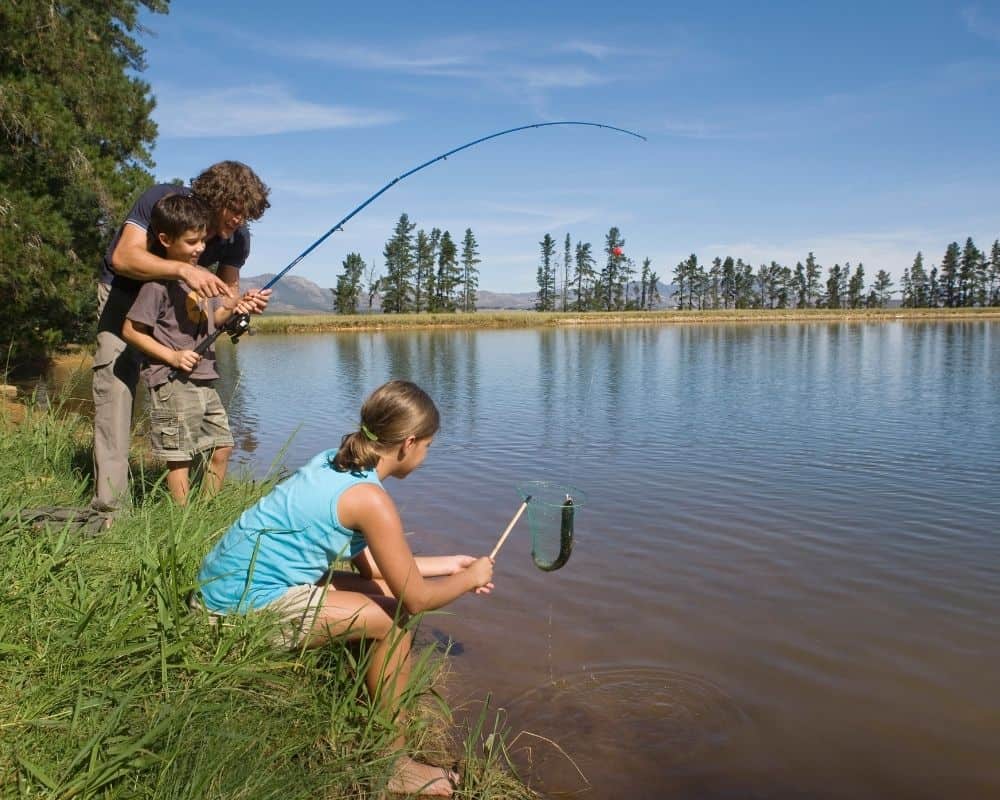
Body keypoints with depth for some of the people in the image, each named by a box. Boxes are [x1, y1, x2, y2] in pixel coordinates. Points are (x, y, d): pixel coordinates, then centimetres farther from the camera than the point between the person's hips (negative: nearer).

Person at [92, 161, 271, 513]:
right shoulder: (162, 199, -29)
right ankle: (110, 502, -18)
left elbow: (227, 291, -6)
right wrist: (183, 269, -54)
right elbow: (123, 257, -39)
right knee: (118, 378, -18)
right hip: (125, 292, -4)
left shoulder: (237, 238, -14)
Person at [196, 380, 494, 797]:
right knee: (393, 619, -10)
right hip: (249, 604, -10)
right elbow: (415, 599, -15)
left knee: (385, 592, 11)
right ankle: (392, 763, 4)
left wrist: (448, 564, 17)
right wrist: (469, 577, 3)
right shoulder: (370, 499, -22)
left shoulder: (337, 462, 5)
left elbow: (370, 563, 13)